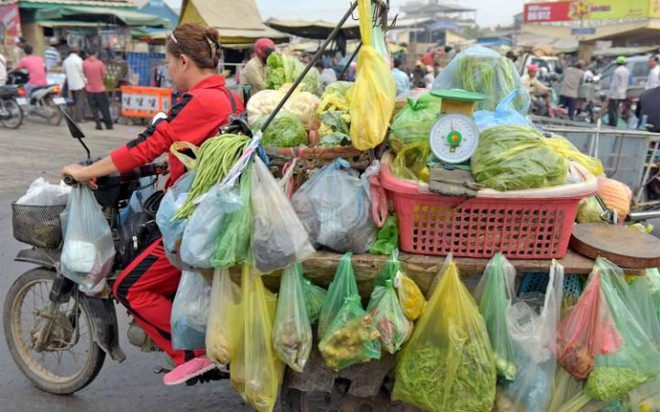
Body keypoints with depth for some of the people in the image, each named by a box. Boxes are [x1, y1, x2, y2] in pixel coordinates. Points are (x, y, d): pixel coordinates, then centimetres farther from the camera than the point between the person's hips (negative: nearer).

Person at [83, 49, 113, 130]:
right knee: (104, 107, 7)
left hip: (89, 89, 1)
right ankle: (109, 124, 8)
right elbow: (103, 75, -3)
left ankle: (98, 124, 4)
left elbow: (84, 74, 5)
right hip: (100, 89, -1)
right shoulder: (100, 63, -10)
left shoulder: (84, 63, -5)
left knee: (94, 108, 9)